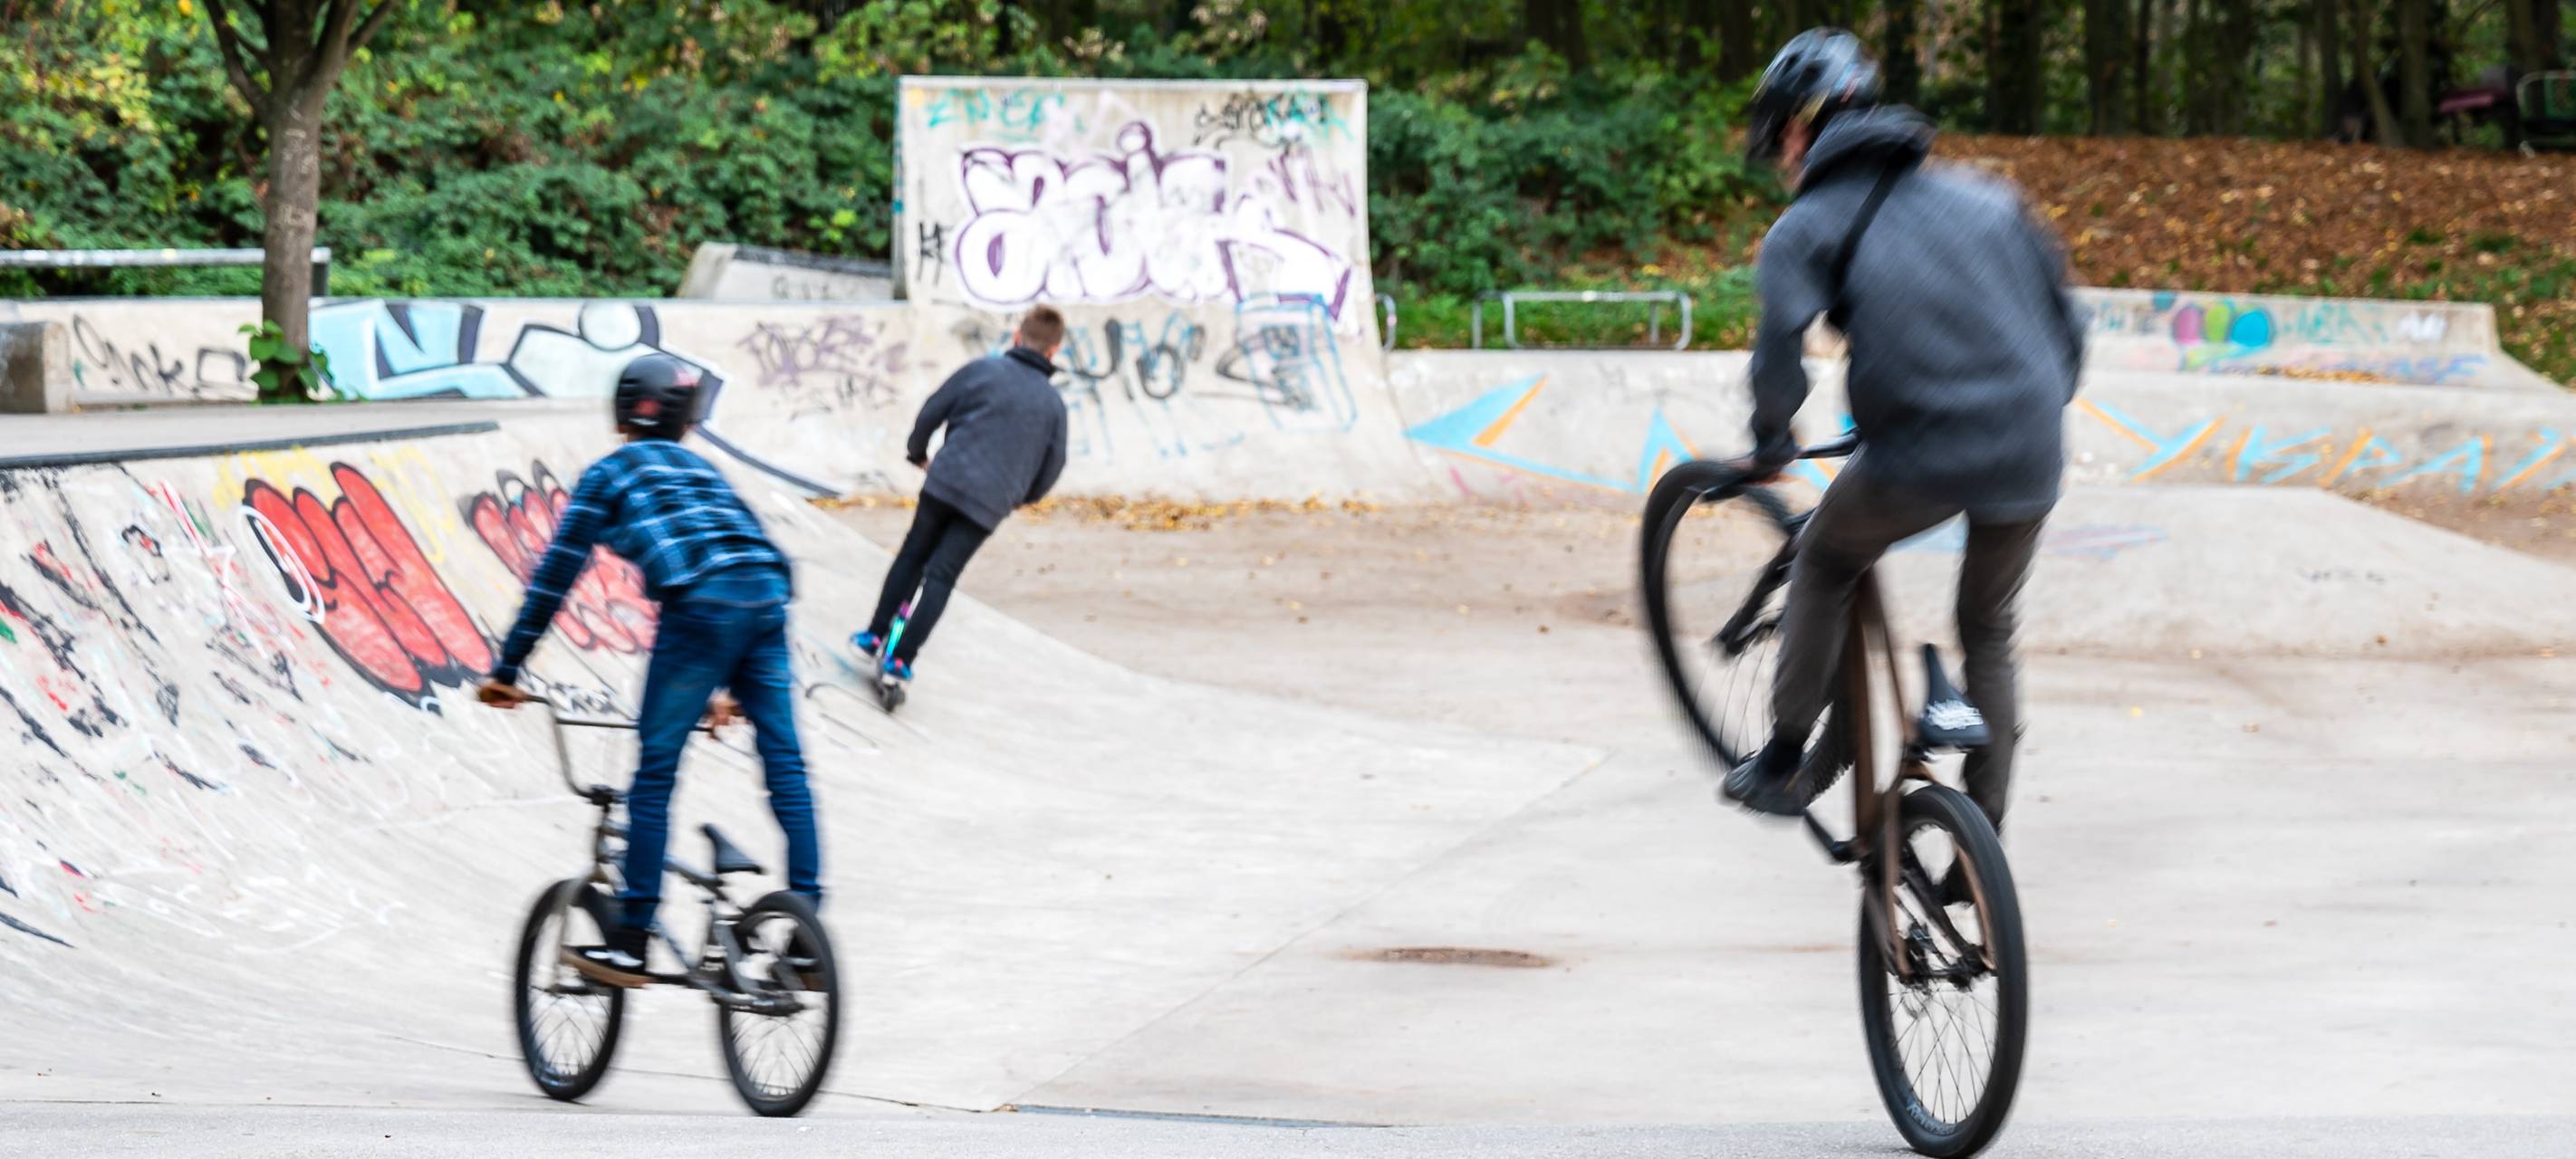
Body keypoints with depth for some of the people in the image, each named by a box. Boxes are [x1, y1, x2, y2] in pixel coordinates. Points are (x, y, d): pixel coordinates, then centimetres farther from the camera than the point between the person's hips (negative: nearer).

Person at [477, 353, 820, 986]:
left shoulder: (610, 473, 18)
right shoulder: (700, 469, 34)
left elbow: (556, 575, 15)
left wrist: (506, 670, 20)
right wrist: (727, 686, 46)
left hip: (701, 604, -5)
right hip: (767, 597, 5)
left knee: (654, 773, 1)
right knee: (785, 766, 7)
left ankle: (630, 944, 0)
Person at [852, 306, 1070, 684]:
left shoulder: (982, 370, 1)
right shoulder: (1053, 404, 6)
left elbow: (931, 413, 3)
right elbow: (1051, 468, 11)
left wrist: (917, 452, 22)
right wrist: (1021, 497, 30)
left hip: (945, 482, -1)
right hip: (991, 503, 1)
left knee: (912, 555, 19)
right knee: (942, 575, 3)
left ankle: (875, 635, 22)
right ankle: (902, 658, -5)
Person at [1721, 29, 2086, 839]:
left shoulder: (1809, 226, 3)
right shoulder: (1983, 197, 17)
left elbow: (1781, 341, -14)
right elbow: (2065, 323, 17)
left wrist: (1771, 446, 1)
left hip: (1922, 459, -4)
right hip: (2029, 462, 4)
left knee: (1823, 562, 25)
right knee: (1989, 636, 24)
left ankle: (1785, 763, 23)